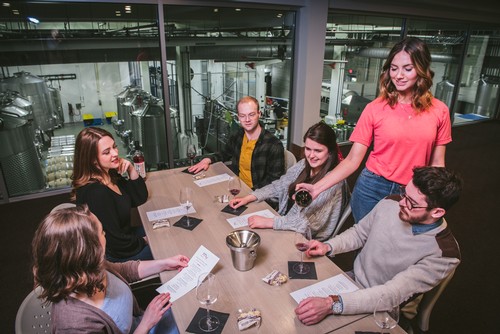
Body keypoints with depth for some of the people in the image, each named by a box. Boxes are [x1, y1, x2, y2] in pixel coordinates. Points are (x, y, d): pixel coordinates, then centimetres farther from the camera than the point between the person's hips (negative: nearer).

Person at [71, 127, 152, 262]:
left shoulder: (110, 174, -6)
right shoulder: (95, 192, -32)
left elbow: (140, 199, 4)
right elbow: (117, 243, -27)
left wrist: (131, 170, -11)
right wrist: (144, 241, -9)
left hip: (125, 236, 8)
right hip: (115, 257, -8)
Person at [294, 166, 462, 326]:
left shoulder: (443, 254, -26)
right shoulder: (390, 203, -13)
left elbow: (393, 294, -32)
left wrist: (332, 304, -43)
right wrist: (328, 246, -14)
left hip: (381, 312, -4)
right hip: (352, 279, 5)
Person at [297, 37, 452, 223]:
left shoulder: (439, 111, -3)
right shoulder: (375, 109, -8)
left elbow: (436, 163, 5)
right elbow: (353, 160, -10)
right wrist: (317, 188, -21)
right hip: (372, 188, -1)